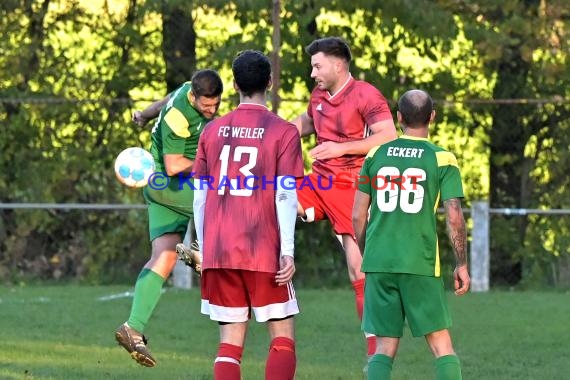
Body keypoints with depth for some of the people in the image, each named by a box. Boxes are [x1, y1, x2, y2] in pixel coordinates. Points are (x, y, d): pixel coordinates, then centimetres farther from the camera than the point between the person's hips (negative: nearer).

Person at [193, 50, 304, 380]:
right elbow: (285, 195, -9)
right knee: (283, 337, 4)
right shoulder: (283, 132, -2)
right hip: (264, 253, -3)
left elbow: (200, 197, 10)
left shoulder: (213, 130, 9)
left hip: (218, 253, 3)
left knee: (230, 340, 6)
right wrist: (288, 251, -10)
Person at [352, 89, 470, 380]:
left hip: (378, 262, 3)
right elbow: (454, 218, -6)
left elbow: (358, 216, 8)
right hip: (420, 263, -3)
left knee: (385, 347, 6)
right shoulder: (442, 160, -2)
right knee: (441, 344, 4)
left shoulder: (376, 155, 7)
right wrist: (461, 265, 5)